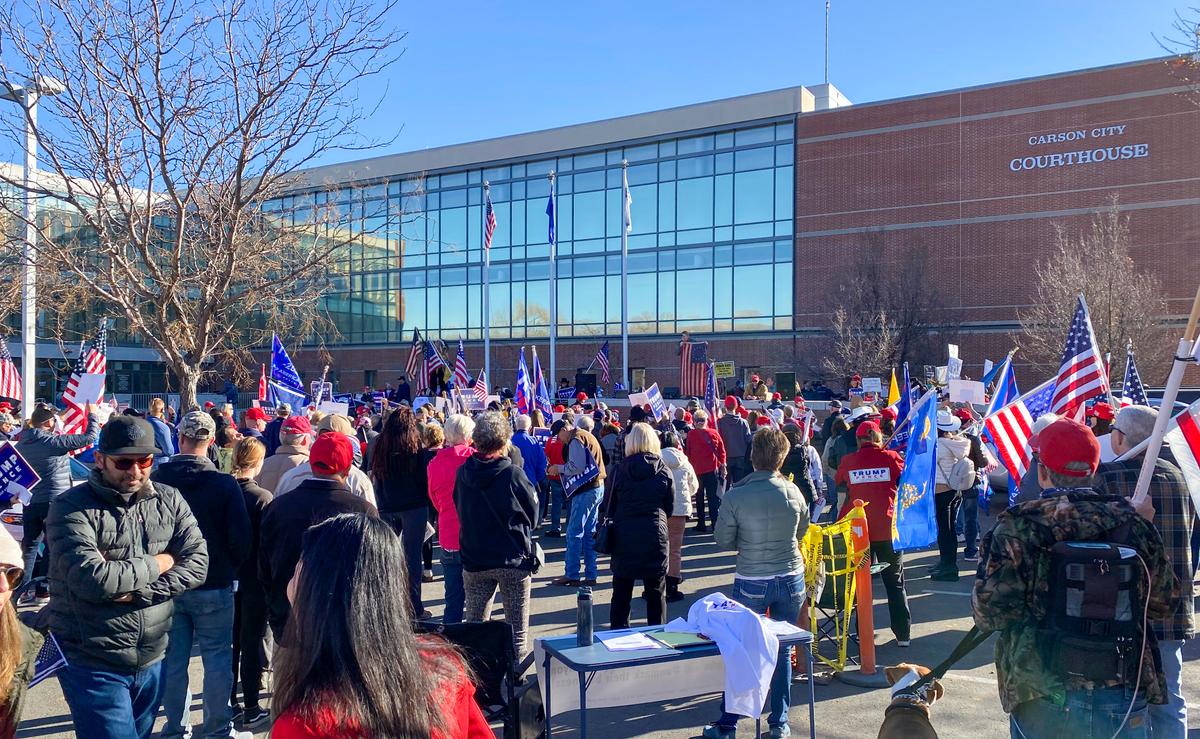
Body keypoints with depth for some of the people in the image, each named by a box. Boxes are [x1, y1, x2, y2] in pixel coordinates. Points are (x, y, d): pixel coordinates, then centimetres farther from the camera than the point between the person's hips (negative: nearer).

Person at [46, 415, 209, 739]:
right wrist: (157, 563, -12)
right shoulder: (71, 507, -12)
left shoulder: (169, 499, 1)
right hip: (93, 666, -5)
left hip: (152, 661, 5)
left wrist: (138, 592, -18)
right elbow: (91, 579, -24)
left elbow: (197, 564, -6)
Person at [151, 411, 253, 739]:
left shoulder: (156, 480, -7)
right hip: (214, 585, -3)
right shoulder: (225, 484, -14)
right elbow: (241, 539, -12)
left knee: (173, 659, 13)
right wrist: (231, 569, 7)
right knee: (217, 658, 8)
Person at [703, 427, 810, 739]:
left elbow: (723, 540, -6)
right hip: (790, 579, 2)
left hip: (751, 582, -2)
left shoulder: (735, 495, -15)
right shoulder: (793, 492, -7)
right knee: (782, 651, 15)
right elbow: (802, 530, 8)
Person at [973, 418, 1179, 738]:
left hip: (1044, 697, -2)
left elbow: (989, 611, -15)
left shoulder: (1017, 526, -12)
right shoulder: (1133, 522, -1)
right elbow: (1165, 602, 8)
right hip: (1124, 699, 3)